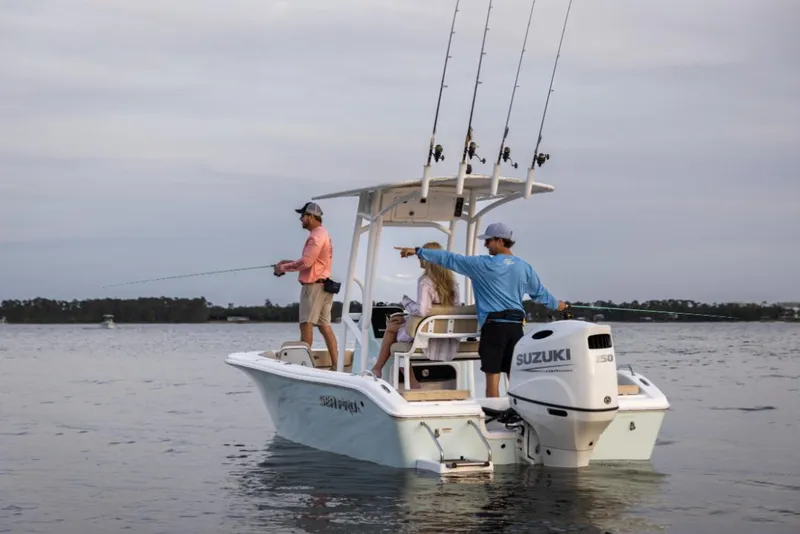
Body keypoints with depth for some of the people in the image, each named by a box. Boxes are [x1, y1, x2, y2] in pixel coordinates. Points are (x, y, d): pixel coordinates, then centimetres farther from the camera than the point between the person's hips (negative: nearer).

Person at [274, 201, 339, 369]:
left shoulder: (316, 236, -12)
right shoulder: (322, 234, 20)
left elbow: (306, 262, -19)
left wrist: (284, 268, -8)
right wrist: (289, 263, 13)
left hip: (313, 286, -10)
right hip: (322, 284, 10)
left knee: (306, 324, -8)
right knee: (325, 326, 6)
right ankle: (335, 365, 3)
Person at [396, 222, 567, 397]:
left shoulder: (483, 265, -6)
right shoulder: (524, 267, 10)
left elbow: (450, 259, -5)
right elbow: (540, 293, 22)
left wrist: (418, 251, -1)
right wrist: (556, 304, 43)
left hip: (493, 325, -5)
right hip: (515, 325, 5)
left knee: (492, 375, 0)